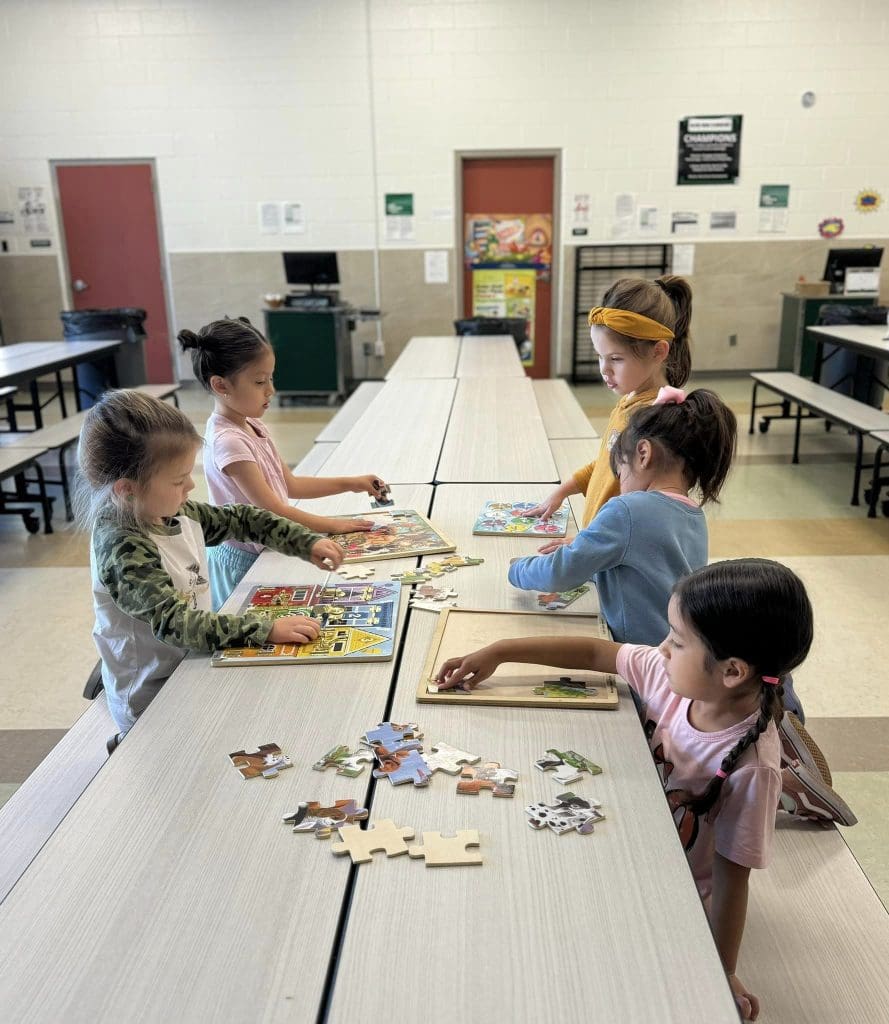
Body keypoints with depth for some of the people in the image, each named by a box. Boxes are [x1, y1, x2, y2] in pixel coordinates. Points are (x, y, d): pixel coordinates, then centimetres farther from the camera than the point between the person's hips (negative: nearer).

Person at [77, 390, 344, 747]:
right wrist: (266, 629, -34)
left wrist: (308, 543, -2)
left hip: (193, 670, 7)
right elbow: (174, 622, -31)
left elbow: (242, 519, 8)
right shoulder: (121, 547, -25)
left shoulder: (176, 512, -4)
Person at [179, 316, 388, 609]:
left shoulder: (254, 427, 4)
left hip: (264, 550, 8)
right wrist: (331, 525, -15)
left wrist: (351, 483, 5)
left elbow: (290, 484, 11)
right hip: (244, 561, -8)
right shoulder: (228, 441, -25)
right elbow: (271, 510, -24)